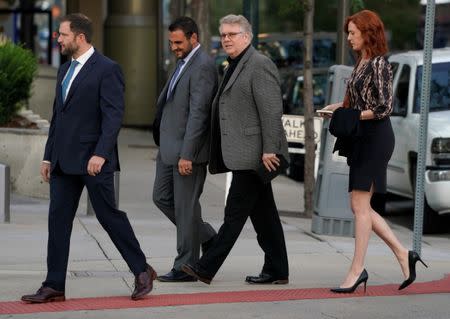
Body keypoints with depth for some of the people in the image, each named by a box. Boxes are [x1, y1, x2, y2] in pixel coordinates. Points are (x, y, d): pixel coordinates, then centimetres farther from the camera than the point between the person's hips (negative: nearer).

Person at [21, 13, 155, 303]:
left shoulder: (107, 69, -9)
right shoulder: (65, 70, 17)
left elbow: (114, 115, -15)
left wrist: (101, 154, -24)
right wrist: (48, 156, 16)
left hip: (94, 160, -8)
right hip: (64, 160, 8)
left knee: (109, 215, -1)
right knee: (58, 220, 3)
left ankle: (142, 271, 14)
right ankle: (54, 286, 6)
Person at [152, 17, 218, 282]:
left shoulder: (203, 66, -16)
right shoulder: (184, 62, 15)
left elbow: (198, 113, -21)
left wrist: (187, 154, -23)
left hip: (188, 149, -10)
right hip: (169, 147, 10)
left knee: (186, 206, -3)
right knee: (163, 198, 14)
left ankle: (186, 267, 6)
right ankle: (206, 237, 25)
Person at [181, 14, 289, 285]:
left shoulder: (259, 65, -11)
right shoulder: (235, 67, 19)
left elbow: (271, 110, -18)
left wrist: (269, 150, -22)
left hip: (253, 154, -10)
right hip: (243, 155, 10)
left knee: (236, 212, -8)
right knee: (263, 213, 10)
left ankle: (207, 268, -9)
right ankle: (277, 271, 14)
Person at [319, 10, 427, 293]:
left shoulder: (379, 64, -12)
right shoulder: (362, 63, 15)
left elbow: (384, 108, -18)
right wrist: (342, 107, 7)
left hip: (376, 138, -10)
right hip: (362, 139, 10)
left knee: (360, 204, -7)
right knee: (361, 206, 9)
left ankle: (357, 269, -3)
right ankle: (403, 255, 14)